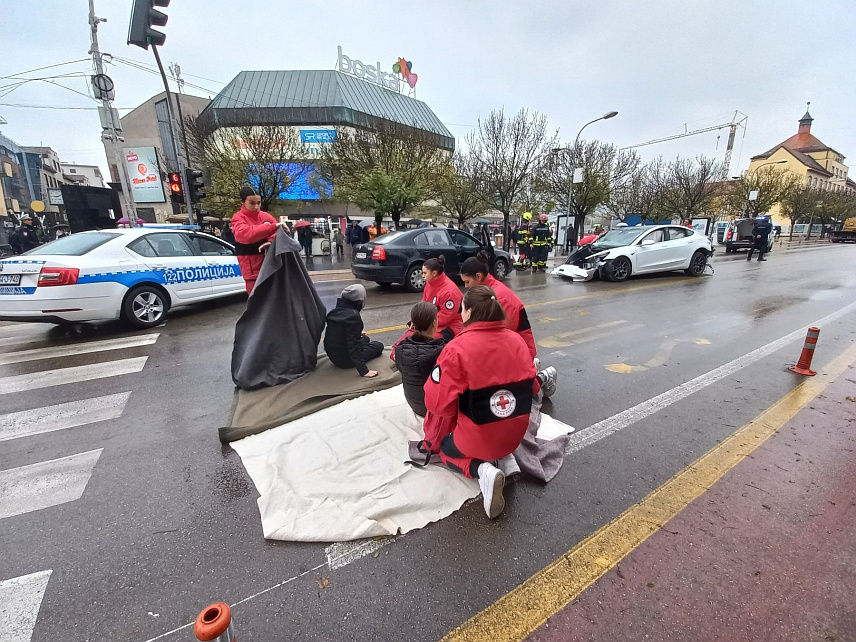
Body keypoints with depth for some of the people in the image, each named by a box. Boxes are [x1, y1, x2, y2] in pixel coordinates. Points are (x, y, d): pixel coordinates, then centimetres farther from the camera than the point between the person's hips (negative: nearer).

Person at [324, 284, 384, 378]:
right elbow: (353, 345, -27)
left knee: (365, 339, 29)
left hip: (333, 355, 8)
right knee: (379, 346, 14)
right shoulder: (353, 315, -24)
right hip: (346, 359, -8)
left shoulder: (335, 311, 0)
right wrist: (363, 370, -26)